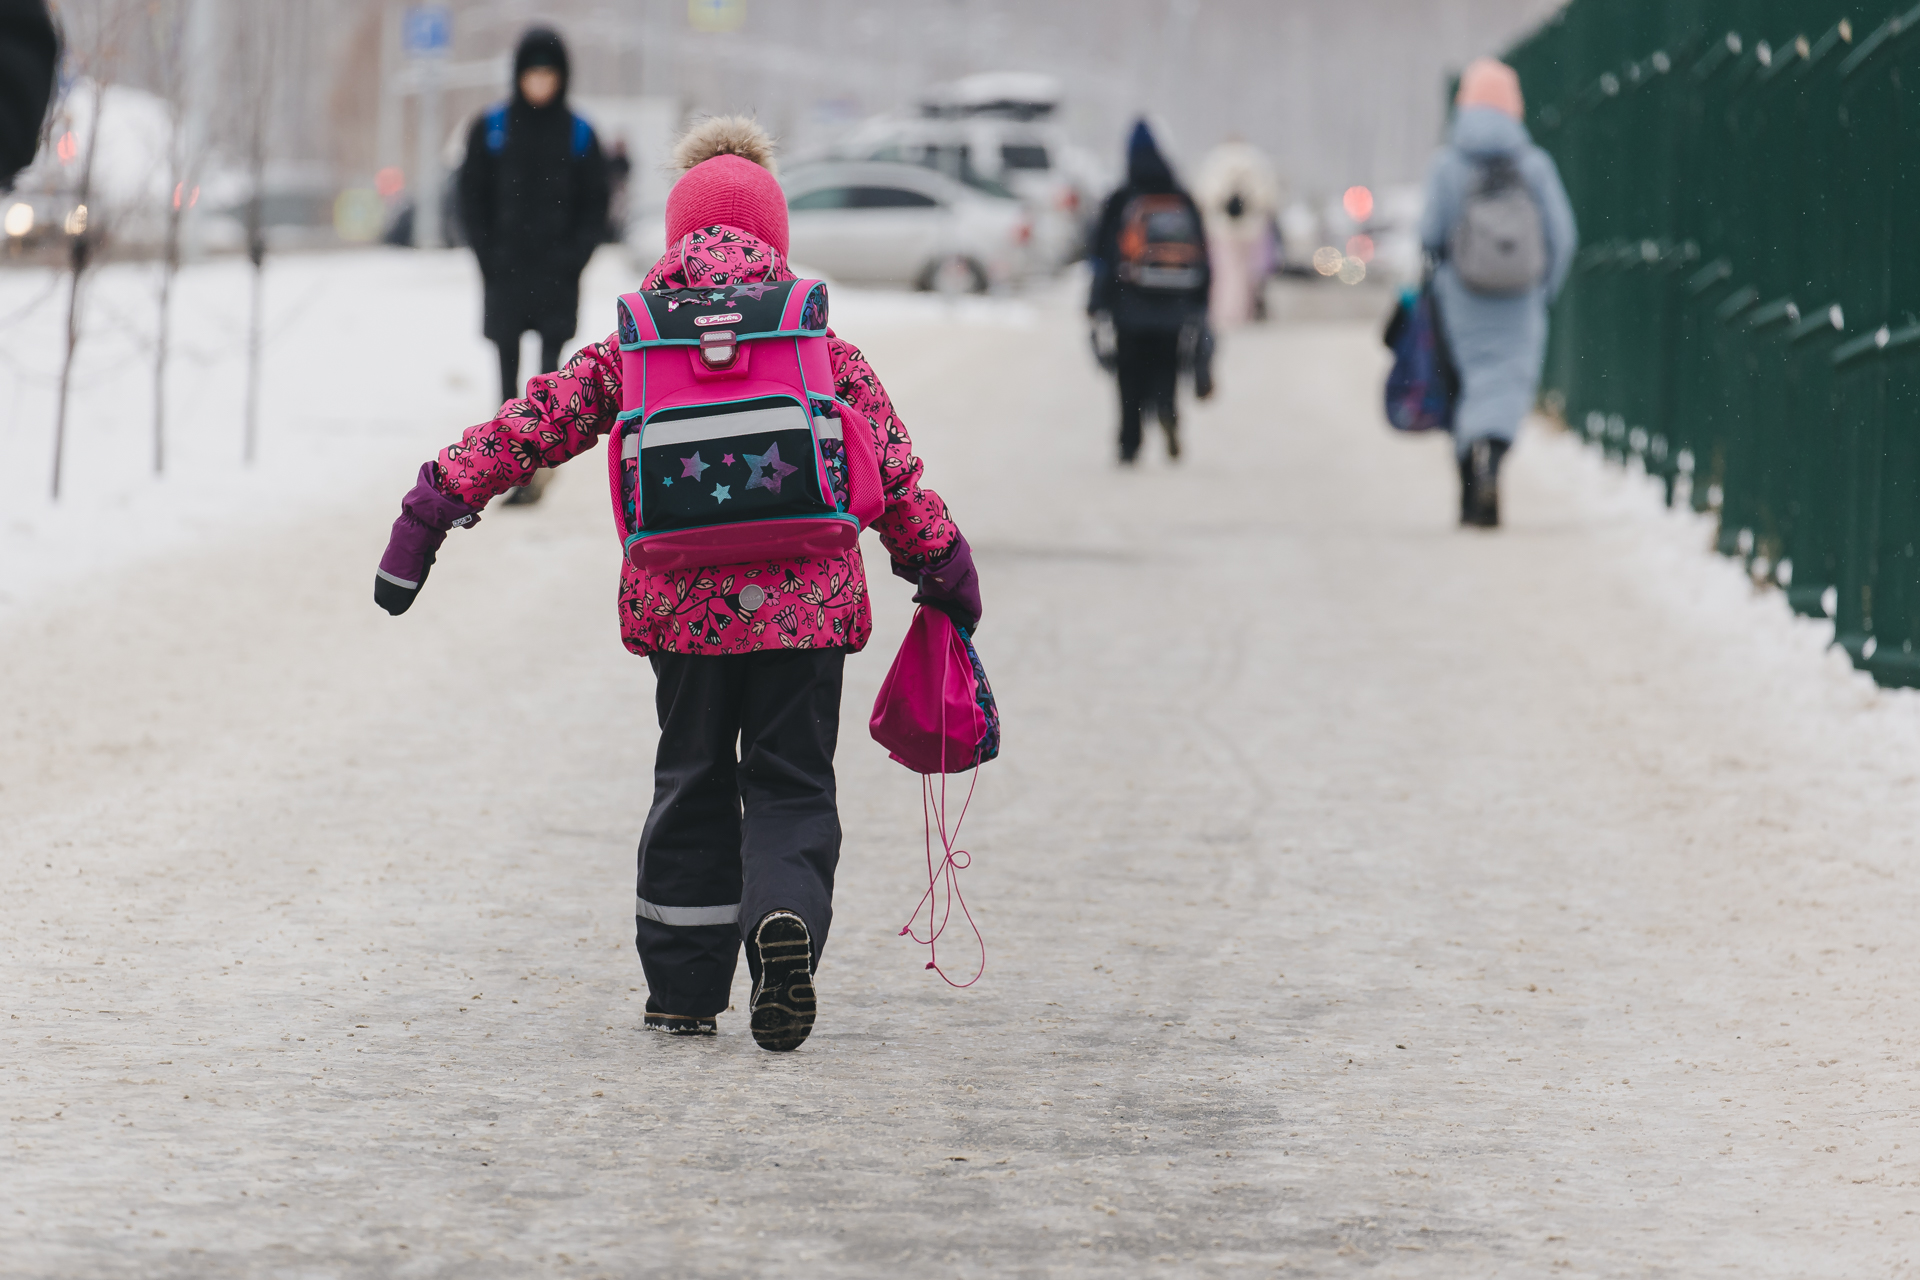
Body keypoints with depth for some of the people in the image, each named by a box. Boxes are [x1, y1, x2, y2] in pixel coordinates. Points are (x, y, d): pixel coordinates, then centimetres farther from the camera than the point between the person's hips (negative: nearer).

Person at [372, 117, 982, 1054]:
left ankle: (683, 986, 15)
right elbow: (892, 467, 4)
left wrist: (434, 508, 5)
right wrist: (943, 567, 14)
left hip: (682, 600, 1)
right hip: (805, 603, -1)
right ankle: (786, 916, -23)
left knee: (692, 780, 14)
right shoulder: (821, 345, 4)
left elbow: (534, 425, 2)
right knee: (789, 781, 7)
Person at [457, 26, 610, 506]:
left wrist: (573, 258, -7)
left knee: (550, 371, -12)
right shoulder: (490, 129, 4)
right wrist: (488, 255, -4)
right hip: (505, 270, 1)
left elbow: (595, 205, 6)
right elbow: (472, 197, 6)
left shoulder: (578, 134, 3)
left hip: (556, 274, -1)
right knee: (508, 371, 4)